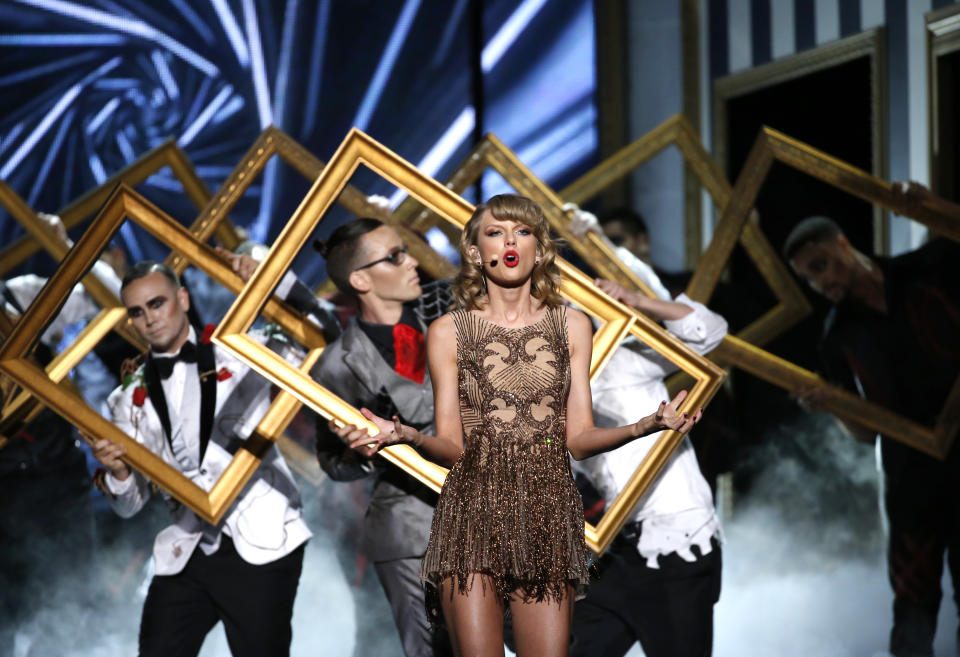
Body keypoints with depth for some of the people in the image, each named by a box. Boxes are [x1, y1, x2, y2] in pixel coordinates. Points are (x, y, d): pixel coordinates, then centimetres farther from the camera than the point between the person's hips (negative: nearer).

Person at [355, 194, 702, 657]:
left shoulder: (571, 326, 11)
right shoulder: (448, 332, 6)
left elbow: (578, 438, 7)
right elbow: (451, 446, 2)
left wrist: (643, 426, -11)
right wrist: (409, 436, -19)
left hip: (548, 514, 2)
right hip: (474, 511, -1)